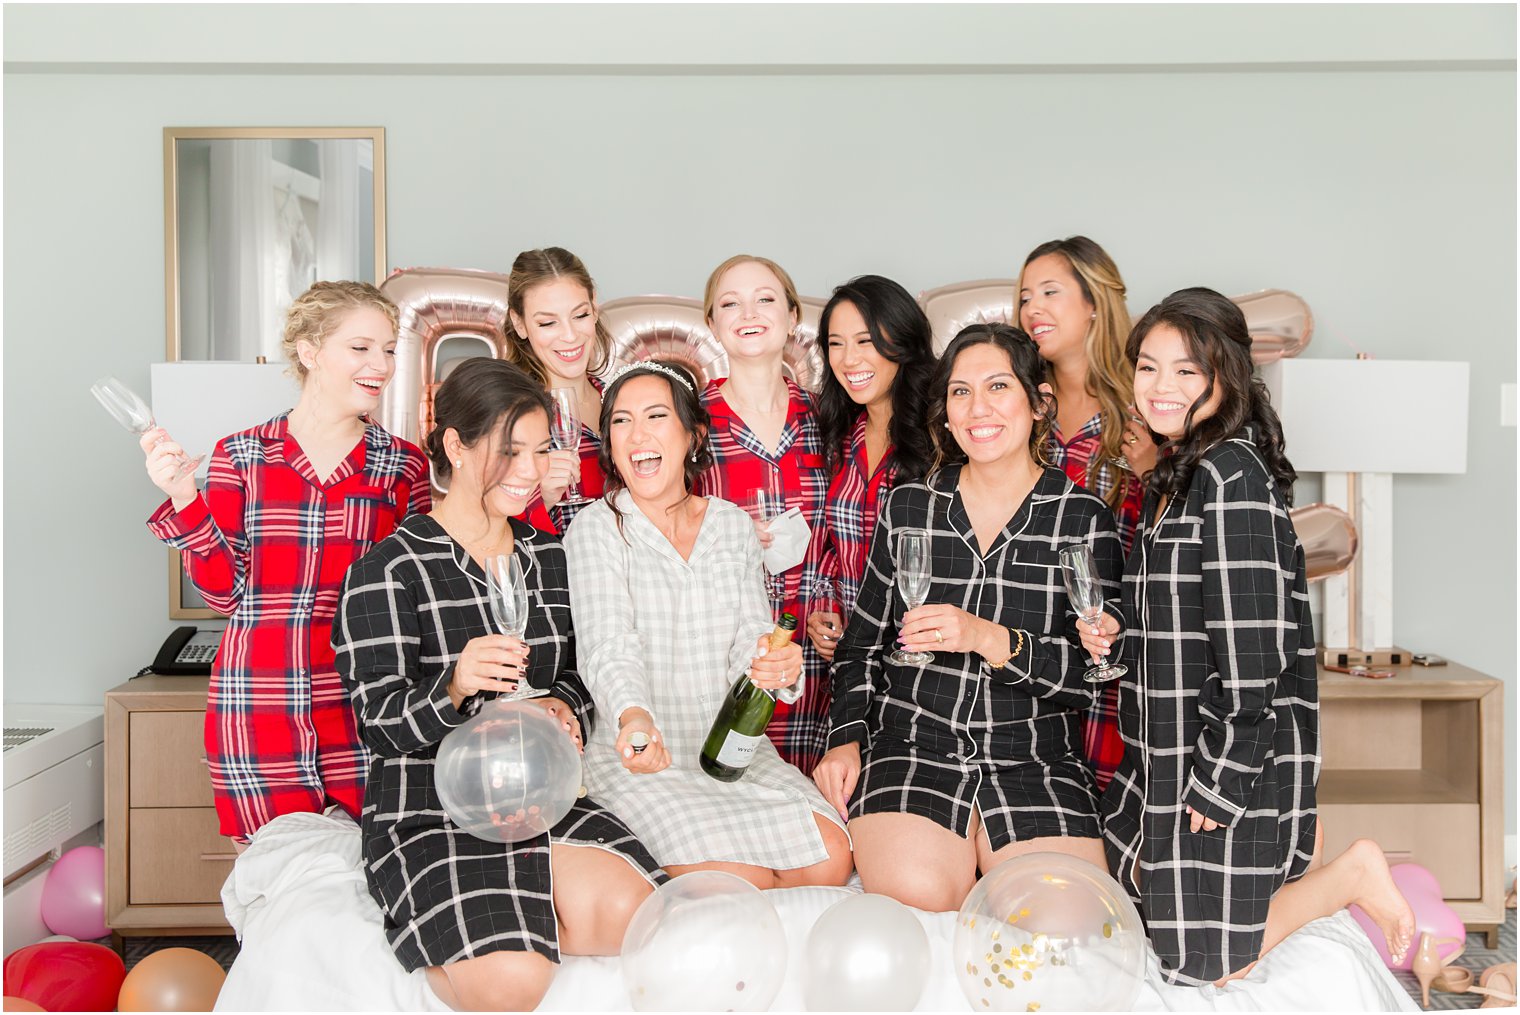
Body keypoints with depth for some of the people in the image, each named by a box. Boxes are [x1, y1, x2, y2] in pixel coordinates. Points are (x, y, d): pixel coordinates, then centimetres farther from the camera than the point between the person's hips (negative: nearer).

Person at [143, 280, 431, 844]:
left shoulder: (404, 465, 7)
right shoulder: (240, 456, 5)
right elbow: (224, 591, 3)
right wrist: (183, 499, -7)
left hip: (363, 707, 1)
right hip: (257, 709, -1)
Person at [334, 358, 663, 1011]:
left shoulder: (550, 558, 13)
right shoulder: (387, 571, -6)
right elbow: (381, 725, -10)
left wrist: (561, 708, -4)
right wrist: (454, 689, -31)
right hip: (429, 805, -5)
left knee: (632, 913, -25)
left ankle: (502, 917, -1)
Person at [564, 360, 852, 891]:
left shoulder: (733, 526, 9)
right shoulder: (596, 529, -5)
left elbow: (751, 637, 2)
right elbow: (610, 650, -19)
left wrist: (779, 666, -24)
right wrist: (633, 717, -41)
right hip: (640, 761, -4)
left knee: (830, 860, -16)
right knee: (739, 878, -26)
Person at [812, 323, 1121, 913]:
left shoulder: (1083, 519, 1)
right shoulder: (908, 506, 8)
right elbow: (863, 642, 13)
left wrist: (989, 639, -20)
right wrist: (847, 738, -1)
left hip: (1035, 761, 0)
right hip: (912, 747, 1)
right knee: (918, 896, -27)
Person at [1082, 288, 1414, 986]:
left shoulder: (1232, 476, -20)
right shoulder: (1174, 473, 11)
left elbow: (1252, 651, -24)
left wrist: (1218, 784, -21)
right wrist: (1114, 634, 2)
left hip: (1235, 756, -9)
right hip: (1170, 752, 9)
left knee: (1201, 963, -1)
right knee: (1136, 885, 20)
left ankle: (1350, 876, 13)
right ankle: (1292, 841, 28)